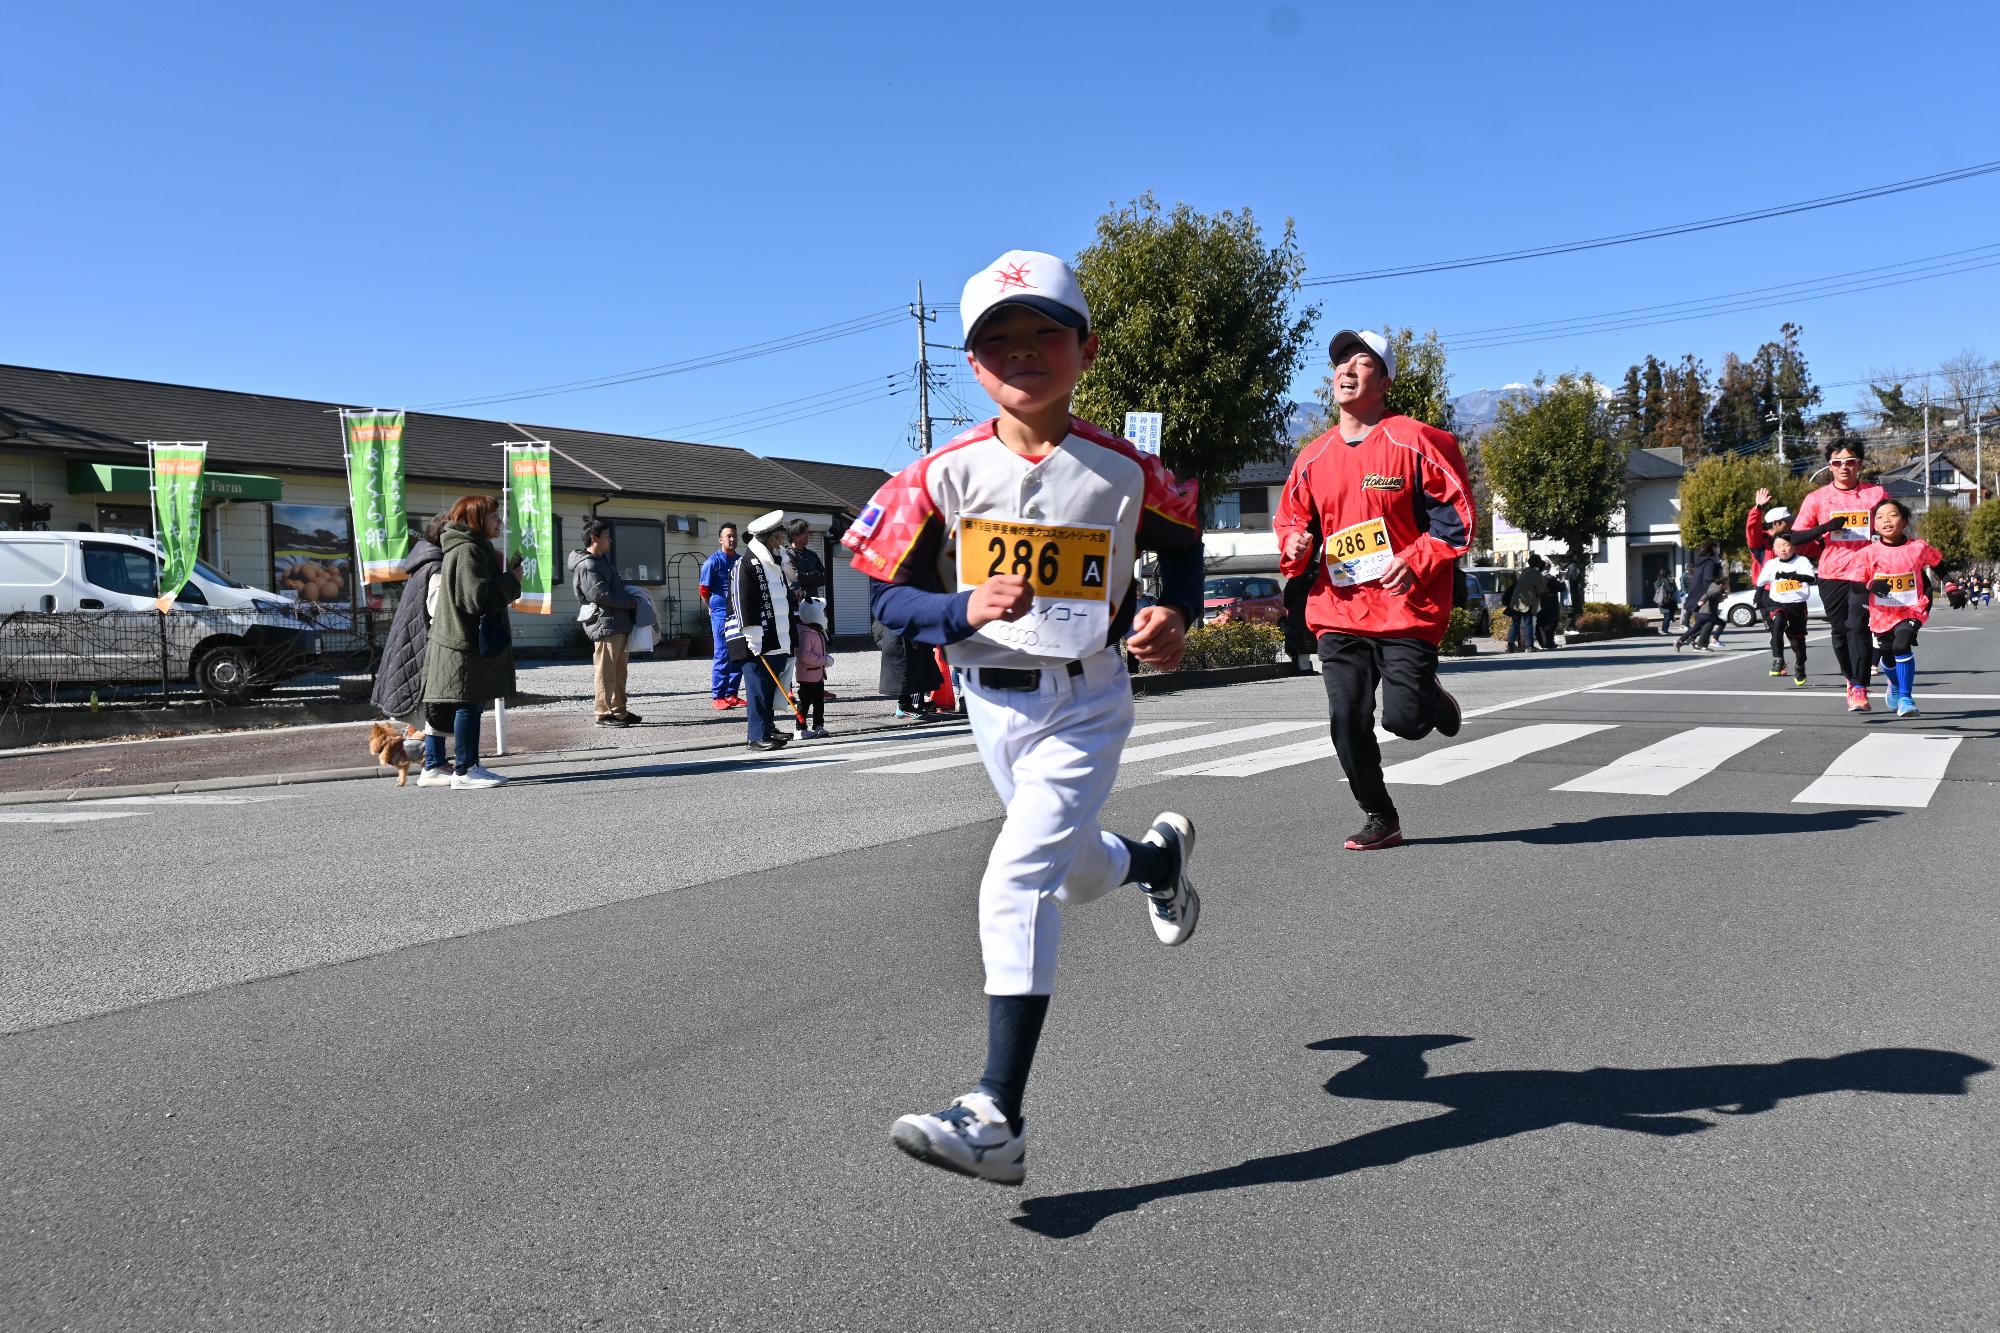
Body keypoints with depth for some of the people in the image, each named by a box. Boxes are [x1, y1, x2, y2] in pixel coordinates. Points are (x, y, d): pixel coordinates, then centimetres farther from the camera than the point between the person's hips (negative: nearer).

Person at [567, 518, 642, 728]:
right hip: (605, 624, -10)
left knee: (620, 671, 13)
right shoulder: (587, 565, -12)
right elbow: (601, 595, -20)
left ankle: (619, 710, 19)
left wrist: (630, 598, 10)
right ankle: (604, 713, -4)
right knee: (606, 671, -7)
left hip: (620, 623, 10)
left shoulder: (603, 559, 20)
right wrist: (632, 602, -12)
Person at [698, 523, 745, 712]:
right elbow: (704, 590, -3)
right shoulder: (713, 561, -5)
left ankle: (732, 694, 16)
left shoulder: (740, 560, 11)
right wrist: (715, 608, 4)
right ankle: (718, 697, -1)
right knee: (723, 656, -5)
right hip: (722, 615, -6)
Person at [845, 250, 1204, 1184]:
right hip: (993, 700, 4)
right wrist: (965, 610, -24)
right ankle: (1158, 853, 57)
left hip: (1086, 702, -3)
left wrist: (1175, 617, -7)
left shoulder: (1123, 472, -9)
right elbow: (887, 596, -6)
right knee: (1078, 877, 20)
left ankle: (998, 1119, -16)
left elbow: (1183, 542, 11)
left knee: (1017, 878, -18)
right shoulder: (947, 473, -8)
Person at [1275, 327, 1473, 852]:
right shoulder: (1313, 457, 10)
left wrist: (1415, 561, -17)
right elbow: (1292, 519, 21)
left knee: (1404, 719, -9)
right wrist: (1294, 545, -2)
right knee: (1348, 722, 0)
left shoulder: (1416, 443, -4)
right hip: (1338, 611, 4)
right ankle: (1380, 819, 19)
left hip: (1406, 608, -4)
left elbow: (1456, 516, -4)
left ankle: (1433, 699, 30)